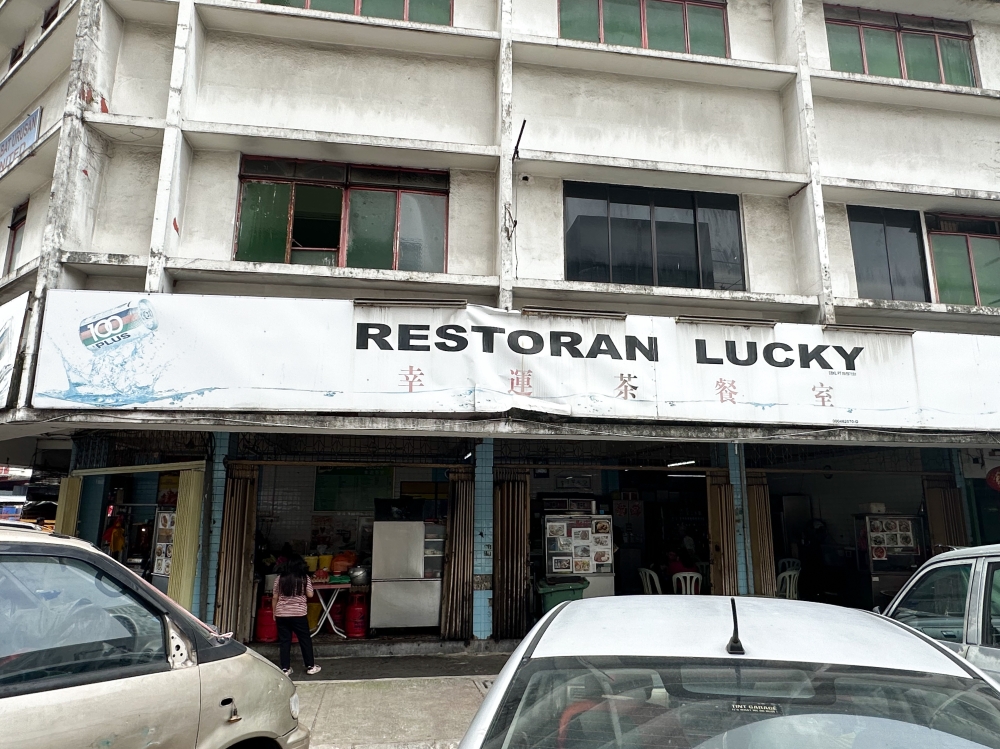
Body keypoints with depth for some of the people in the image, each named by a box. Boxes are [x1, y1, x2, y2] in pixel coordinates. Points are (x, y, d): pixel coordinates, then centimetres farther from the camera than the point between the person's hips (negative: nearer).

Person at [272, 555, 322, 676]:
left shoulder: (279, 578, 1)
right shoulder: (304, 578, -4)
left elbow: (275, 597, 3)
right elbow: (310, 594, -2)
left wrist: (274, 613, 14)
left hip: (281, 614, 2)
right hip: (299, 614, -2)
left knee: (284, 641, 8)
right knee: (305, 640, 9)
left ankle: (285, 669, 9)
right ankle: (310, 667, 14)